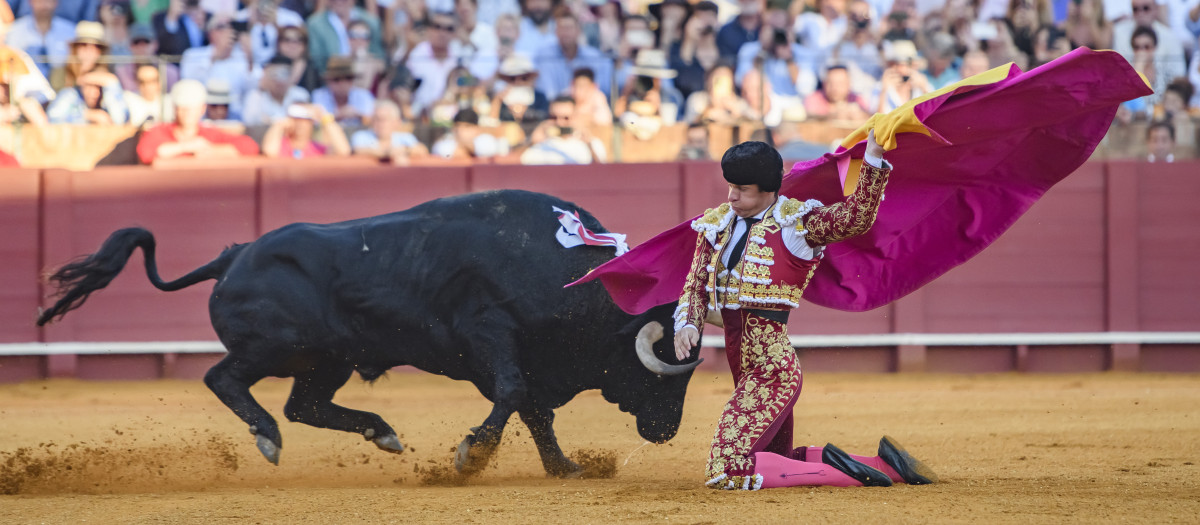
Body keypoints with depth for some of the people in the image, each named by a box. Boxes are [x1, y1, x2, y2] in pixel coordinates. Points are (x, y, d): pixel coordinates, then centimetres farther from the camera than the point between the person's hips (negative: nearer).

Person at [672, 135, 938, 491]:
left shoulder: (796, 221, -7)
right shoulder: (717, 226, 12)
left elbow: (856, 218, -20)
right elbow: (696, 286, 14)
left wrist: (873, 160, -29)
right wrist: (686, 324, -6)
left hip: (772, 367, -9)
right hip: (744, 365, 9)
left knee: (726, 472, -20)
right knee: (776, 462, 21)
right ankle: (883, 467, 23)